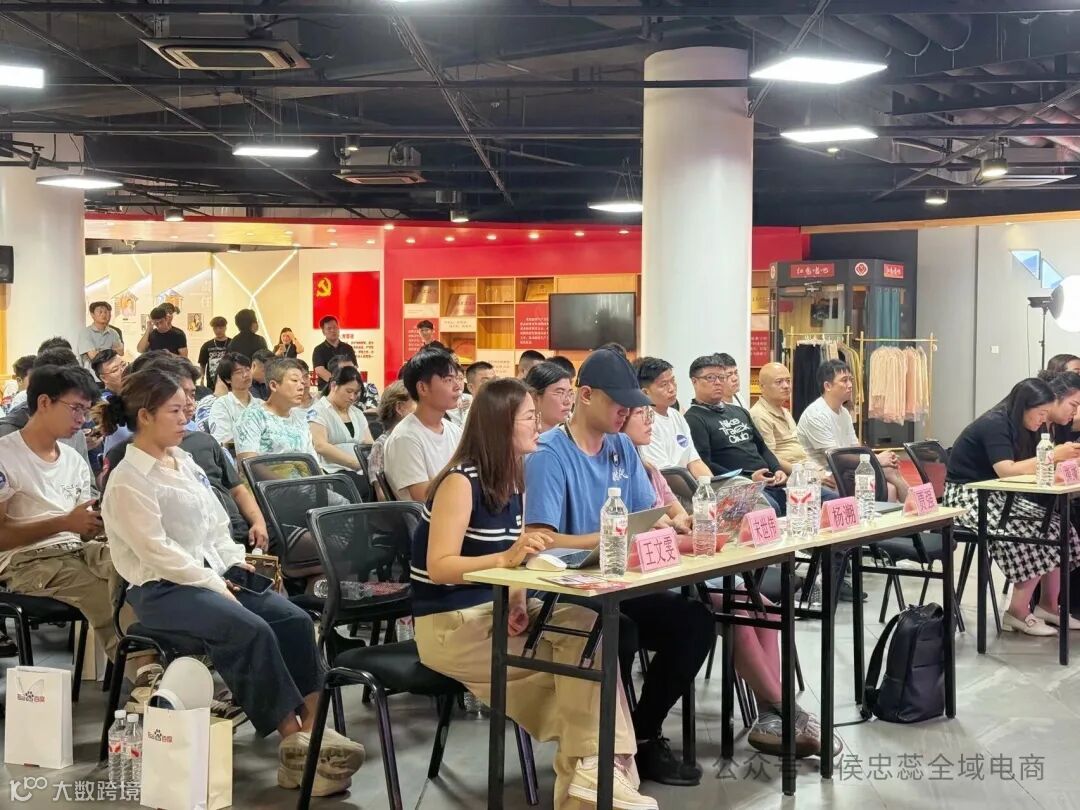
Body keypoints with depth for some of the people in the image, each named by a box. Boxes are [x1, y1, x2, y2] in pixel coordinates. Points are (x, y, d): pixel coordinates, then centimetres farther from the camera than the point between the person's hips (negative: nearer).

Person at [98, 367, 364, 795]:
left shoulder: (185, 463, 15)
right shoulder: (128, 481, -11)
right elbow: (157, 551, -18)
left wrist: (235, 564, 2)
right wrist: (213, 585, -19)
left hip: (209, 573, 8)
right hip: (161, 589, -8)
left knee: (294, 620, -13)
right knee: (252, 630, -29)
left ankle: (312, 728, -16)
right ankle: (293, 742, -22)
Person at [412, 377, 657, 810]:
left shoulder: (512, 482, 9)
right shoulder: (461, 481, -14)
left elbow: (514, 560, 8)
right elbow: (439, 567, -21)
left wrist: (519, 599, -13)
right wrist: (506, 558, -34)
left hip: (494, 609, 7)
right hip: (450, 624, -7)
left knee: (585, 623, -18)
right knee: (576, 657, -18)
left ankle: (594, 767, -14)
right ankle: (589, 769, -4)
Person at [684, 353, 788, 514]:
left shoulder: (739, 412, 25)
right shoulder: (693, 419, -2)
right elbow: (704, 465, -12)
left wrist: (778, 470, 8)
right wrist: (748, 479, -17)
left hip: (770, 482, 8)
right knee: (770, 507, -37)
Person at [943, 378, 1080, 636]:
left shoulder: (1020, 426, 8)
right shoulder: (994, 424, -19)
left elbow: (1026, 467, 1)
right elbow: (1007, 470, -28)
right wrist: (1054, 455, -28)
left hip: (995, 494, 9)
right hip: (966, 496, -9)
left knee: (1057, 526, -8)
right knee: (1032, 535, -24)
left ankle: (1048, 605, 1)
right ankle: (1018, 613, -13)